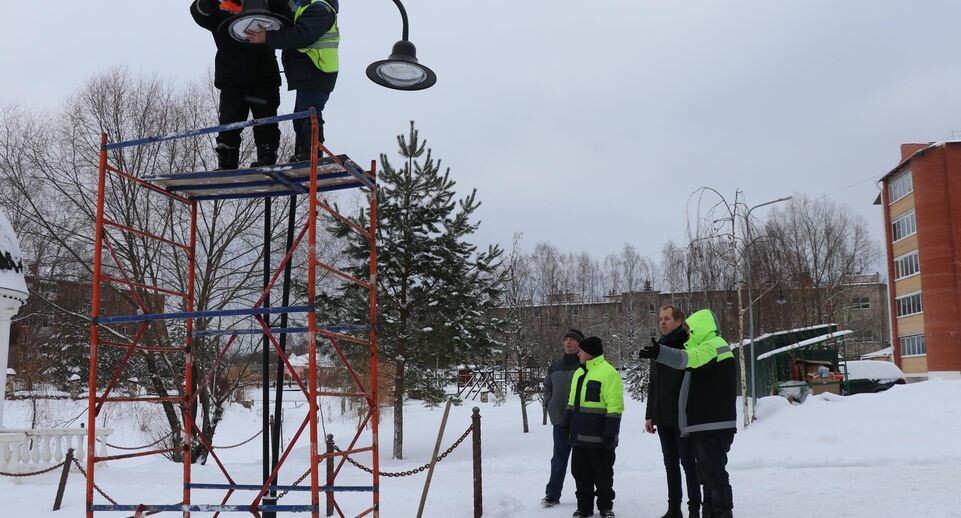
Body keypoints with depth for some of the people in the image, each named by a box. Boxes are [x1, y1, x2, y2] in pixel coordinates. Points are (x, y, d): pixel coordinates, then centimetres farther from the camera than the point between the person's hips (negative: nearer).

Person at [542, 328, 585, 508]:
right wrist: (549, 404, 12)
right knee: (559, 459, 10)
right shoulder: (555, 366, 11)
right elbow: (547, 387, 24)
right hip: (560, 420, 5)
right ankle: (552, 495, 15)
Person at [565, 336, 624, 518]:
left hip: (598, 436, -8)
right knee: (580, 473, 12)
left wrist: (610, 434, -20)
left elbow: (614, 406, -17)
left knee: (602, 474, 6)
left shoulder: (608, 373, -13)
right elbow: (572, 402, 21)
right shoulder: (579, 372, 14)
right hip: (580, 434, 8)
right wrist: (567, 425, 16)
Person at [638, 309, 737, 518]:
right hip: (706, 426, 11)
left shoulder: (714, 346, -12)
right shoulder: (708, 349, 23)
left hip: (713, 427, -11)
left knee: (715, 474, -10)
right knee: (708, 474, 16)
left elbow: (686, 359, -32)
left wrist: (659, 353, -46)